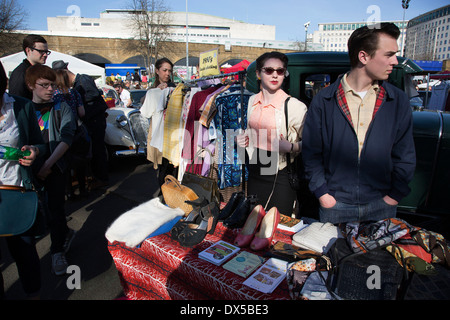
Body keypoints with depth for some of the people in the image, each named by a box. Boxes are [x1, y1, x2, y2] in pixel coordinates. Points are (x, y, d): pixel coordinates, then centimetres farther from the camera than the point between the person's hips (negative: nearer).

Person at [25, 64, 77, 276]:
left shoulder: (61, 109, 0)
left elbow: (66, 138, -9)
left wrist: (48, 164, -18)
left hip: (55, 166, -2)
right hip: (31, 168, 3)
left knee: (55, 208, -1)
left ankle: (58, 252, 14)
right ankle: (65, 234, 35)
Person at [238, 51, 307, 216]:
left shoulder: (294, 105, -13)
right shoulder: (253, 100, 6)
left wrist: (290, 147, -25)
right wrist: (245, 139, 2)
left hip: (281, 176, -5)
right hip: (255, 172, 6)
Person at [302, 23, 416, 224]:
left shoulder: (398, 101, 1)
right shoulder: (323, 101, -7)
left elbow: (405, 155, 5)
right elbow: (311, 153, -4)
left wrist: (394, 195, -1)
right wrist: (323, 194, -8)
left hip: (381, 206, 2)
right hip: (335, 205, -2)